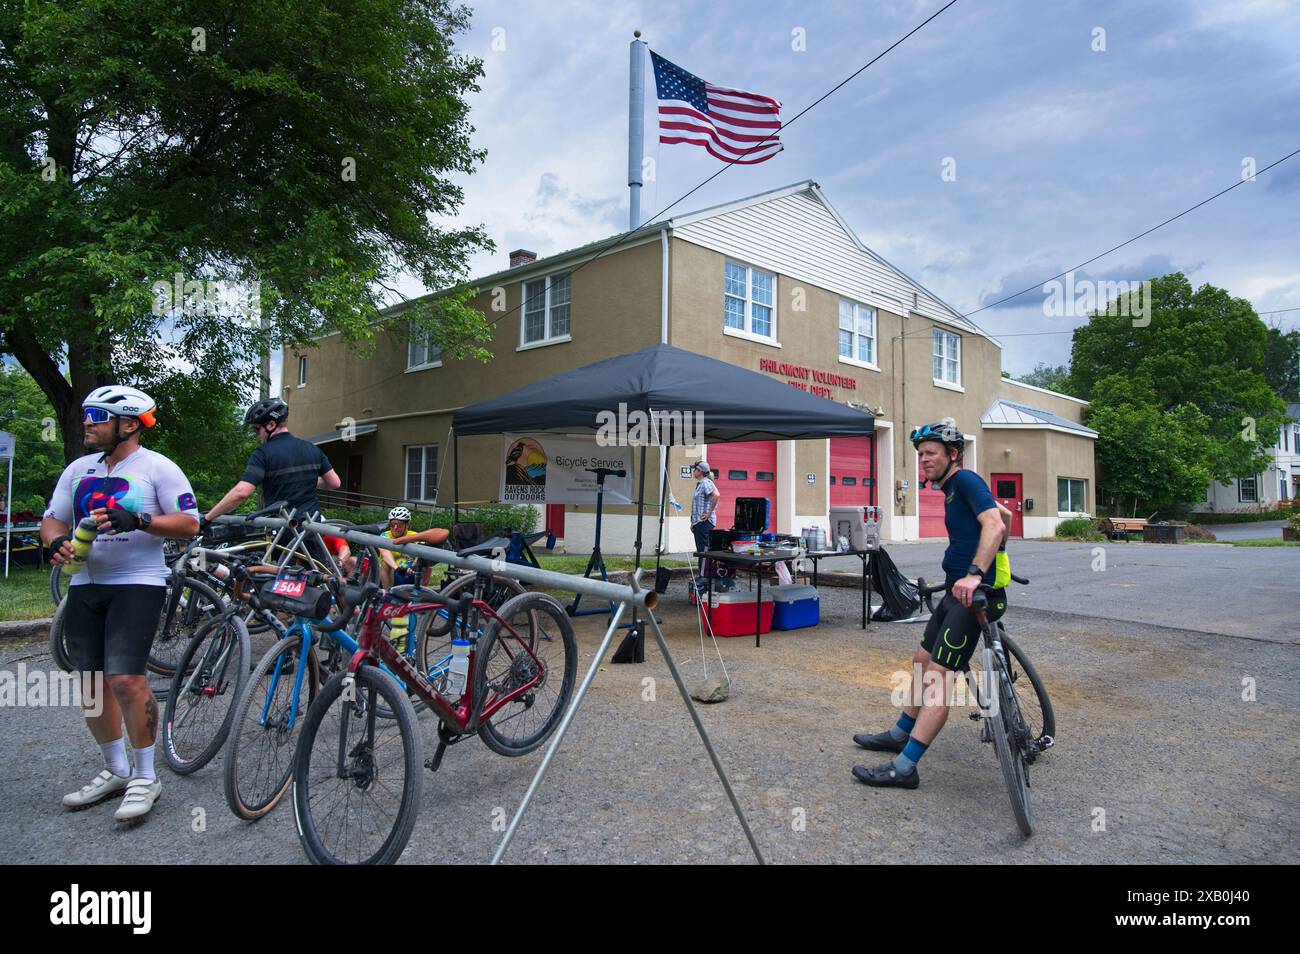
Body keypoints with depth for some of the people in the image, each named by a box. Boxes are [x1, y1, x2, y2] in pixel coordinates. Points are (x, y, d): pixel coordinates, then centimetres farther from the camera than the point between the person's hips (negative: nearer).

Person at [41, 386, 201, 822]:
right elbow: (53, 519, 17)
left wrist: (139, 520, -23)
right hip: (85, 585, 7)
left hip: (137, 584, -7)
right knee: (91, 682, 9)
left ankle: (144, 777, 1)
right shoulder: (79, 469, 13)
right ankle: (116, 769, 27)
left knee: (125, 678, -16)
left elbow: (190, 523, -9)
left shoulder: (157, 467, -5)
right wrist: (56, 541, -6)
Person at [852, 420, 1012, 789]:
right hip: (958, 590, 11)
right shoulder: (953, 488, 17)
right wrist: (995, 559, 37)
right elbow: (1005, 513, 30)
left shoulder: (966, 480, -12)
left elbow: (995, 523, -26)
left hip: (973, 593, -11)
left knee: (938, 676, -12)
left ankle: (904, 767, -11)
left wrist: (975, 573, -36)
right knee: (922, 662, 19)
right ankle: (900, 734, 34)